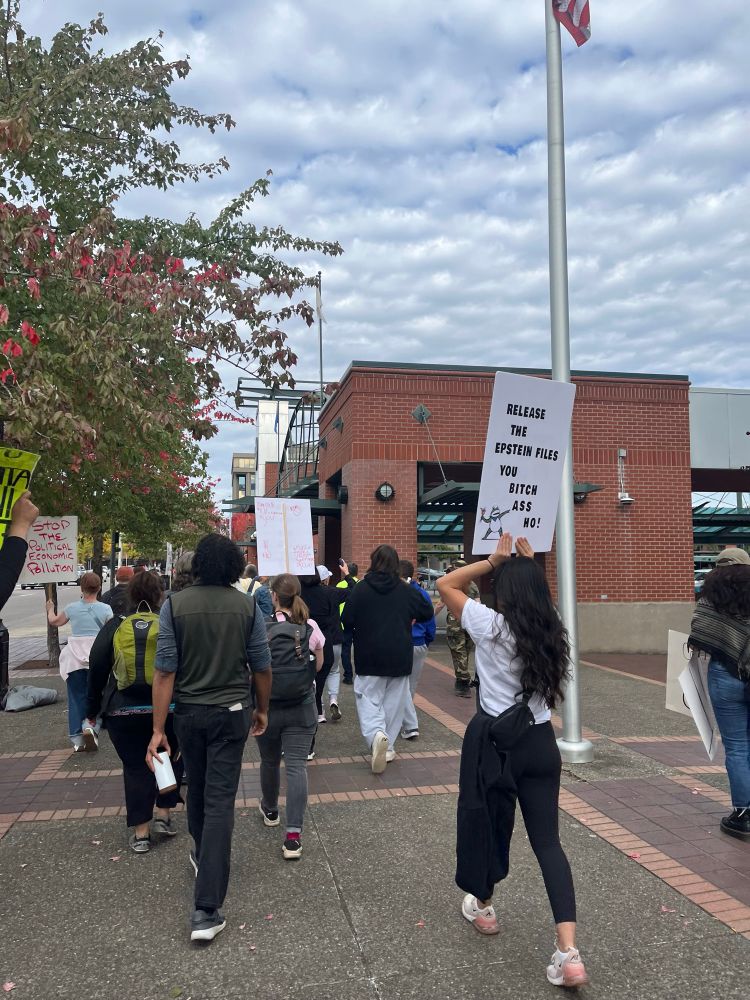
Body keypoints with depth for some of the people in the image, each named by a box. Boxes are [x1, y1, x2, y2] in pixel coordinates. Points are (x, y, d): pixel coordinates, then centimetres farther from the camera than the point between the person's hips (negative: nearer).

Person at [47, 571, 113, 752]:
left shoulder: (72, 608, 2)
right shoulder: (105, 609, -5)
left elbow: (54, 621, 21)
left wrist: (50, 609, 41)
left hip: (75, 658, 2)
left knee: (76, 697, 11)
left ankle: (77, 739, 13)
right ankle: (91, 726, -16)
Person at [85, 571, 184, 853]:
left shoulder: (114, 627, 0)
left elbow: (96, 671, 2)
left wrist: (92, 711, 12)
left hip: (123, 712, 1)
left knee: (135, 767, 12)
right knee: (170, 759, 21)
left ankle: (141, 832, 17)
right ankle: (163, 814, 19)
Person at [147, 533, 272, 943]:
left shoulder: (174, 605, -10)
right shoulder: (247, 606, -9)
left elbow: (165, 671, -11)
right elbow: (262, 668, -2)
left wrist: (158, 729, -6)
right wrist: (262, 710, 14)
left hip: (188, 712, 1)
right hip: (232, 712, -1)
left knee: (197, 788, 24)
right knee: (220, 799, 0)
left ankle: (203, 855, 46)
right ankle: (207, 908, -3)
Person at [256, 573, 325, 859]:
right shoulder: (311, 628, -7)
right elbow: (318, 665, 6)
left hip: (268, 705, 0)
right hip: (302, 707, 0)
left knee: (269, 762, 20)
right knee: (296, 766, 0)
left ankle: (270, 810, 44)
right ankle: (293, 834, -7)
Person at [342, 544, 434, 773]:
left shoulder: (360, 590, -8)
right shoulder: (406, 591, -3)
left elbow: (347, 622, -6)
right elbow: (427, 613, 8)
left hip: (369, 658, -2)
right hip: (400, 658, 2)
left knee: (369, 701, 4)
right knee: (394, 703, 13)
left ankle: (376, 734, -22)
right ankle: (387, 748, 18)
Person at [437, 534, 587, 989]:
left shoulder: (490, 626, -13)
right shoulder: (554, 632, 1)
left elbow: (446, 584, -3)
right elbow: (541, 597, 25)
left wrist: (494, 560, -2)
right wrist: (529, 564, 19)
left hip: (494, 740, -4)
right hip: (541, 742, 4)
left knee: (485, 820, 18)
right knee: (548, 839, 7)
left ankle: (483, 905, 40)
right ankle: (569, 953, -1)